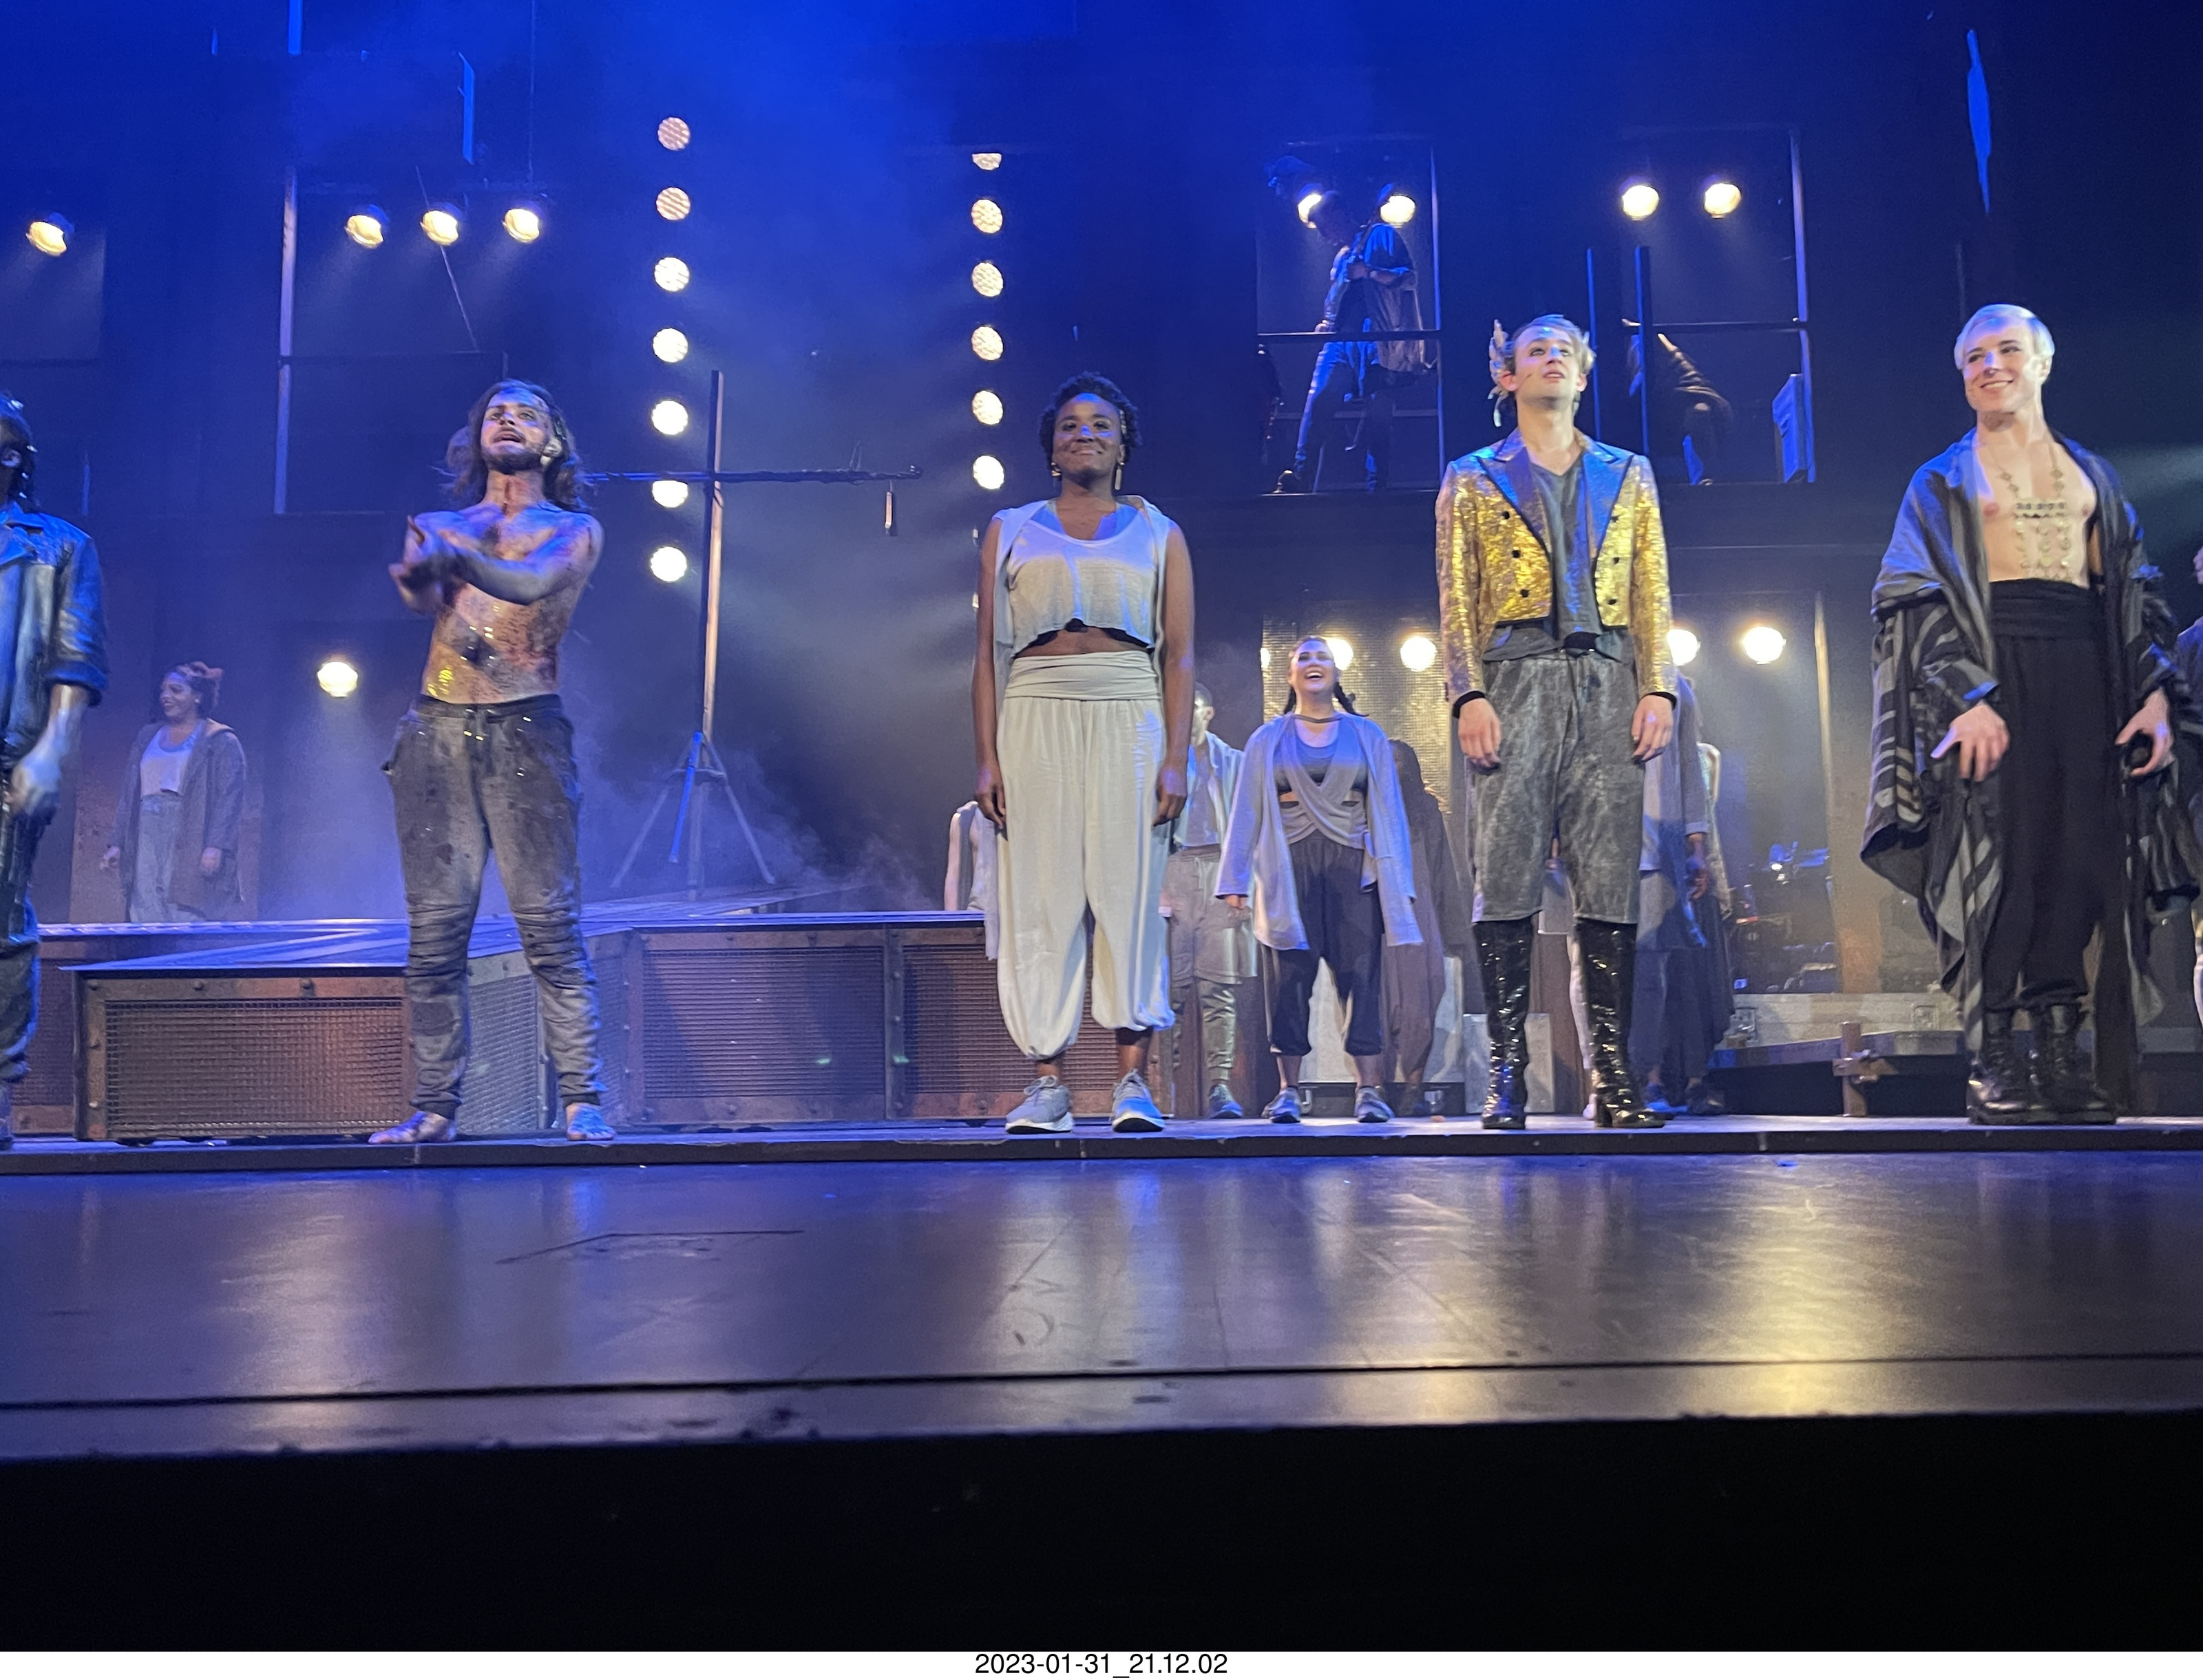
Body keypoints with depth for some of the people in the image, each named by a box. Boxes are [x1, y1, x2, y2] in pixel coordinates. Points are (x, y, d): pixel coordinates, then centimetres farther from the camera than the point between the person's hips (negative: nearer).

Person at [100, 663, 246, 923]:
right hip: (147, 847, 6)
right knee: (145, 917, -2)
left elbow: (230, 798, -7)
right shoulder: (147, 738, 20)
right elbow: (128, 795, 21)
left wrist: (216, 846, -17)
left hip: (190, 850, -6)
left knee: (189, 919, -11)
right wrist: (117, 843, 13)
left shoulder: (220, 742, 2)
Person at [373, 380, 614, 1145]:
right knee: (434, 930, 1)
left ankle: (582, 1101, -7)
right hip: (437, 730, 3)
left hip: (525, 731, -3)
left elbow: (533, 583, -10)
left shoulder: (574, 529, 14)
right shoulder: (437, 524, 22)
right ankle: (433, 1108, 6)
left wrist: (453, 553, -26)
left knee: (550, 924, -9)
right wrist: (419, 575, -26)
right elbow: (417, 591, -2)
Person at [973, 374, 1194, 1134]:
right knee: (1040, 897, -3)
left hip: (1129, 721, 0)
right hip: (1035, 721, 1)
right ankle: (1047, 1081, 1)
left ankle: (1132, 1079, -4)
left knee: (1130, 892, -6)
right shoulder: (1010, 531, 15)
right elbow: (988, 655, 9)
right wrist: (987, 758, -2)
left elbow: (1179, 656, 6)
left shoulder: (1159, 535, 14)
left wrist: (1176, 758, -6)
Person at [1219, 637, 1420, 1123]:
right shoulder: (1267, 740, 13)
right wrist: (1236, 879, 1)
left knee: (1361, 974, -7)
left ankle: (1369, 1089, -7)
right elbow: (1246, 812, 9)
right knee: (1289, 979, -2)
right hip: (1289, 870, 0)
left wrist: (1397, 881, 1)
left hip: (1352, 868, 0)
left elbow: (1388, 811, 9)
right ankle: (1288, 1090, 2)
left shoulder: (1367, 736, 13)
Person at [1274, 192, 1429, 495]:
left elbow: (1409, 277, -5)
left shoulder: (1381, 235, 6)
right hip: (1340, 340, 6)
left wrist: (1369, 272, -18)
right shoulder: (1341, 256, 27)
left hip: (1375, 341, -6)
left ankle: (1376, 488, -5)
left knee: (1376, 417, -7)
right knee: (1317, 403, -9)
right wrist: (1327, 322, 12)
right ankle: (1300, 478, -13)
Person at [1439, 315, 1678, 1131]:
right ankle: (1507, 1073, -4)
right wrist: (1469, 694, -8)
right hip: (1516, 680, -2)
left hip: (1608, 683, 2)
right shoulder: (1473, 479, 14)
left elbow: (1653, 595, 14)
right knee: (1507, 876, -8)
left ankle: (1613, 1076, 0)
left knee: (1611, 880, -3)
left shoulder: (1628, 475, 20)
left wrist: (1659, 687, 1)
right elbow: (1457, 598, 4)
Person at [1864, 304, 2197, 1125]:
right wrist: (1965, 695, -16)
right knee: (2000, 855, -11)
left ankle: (2060, 1050, 3)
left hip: (2085, 674, 4)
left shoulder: (2091, 474, 20)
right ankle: (1993, 1058, -8)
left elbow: (2137, 592, 17)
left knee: (2082, 860, -3)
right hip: (1989, 671, -4)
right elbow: (1919, 598, -2)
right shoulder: (1944, 481, 9)